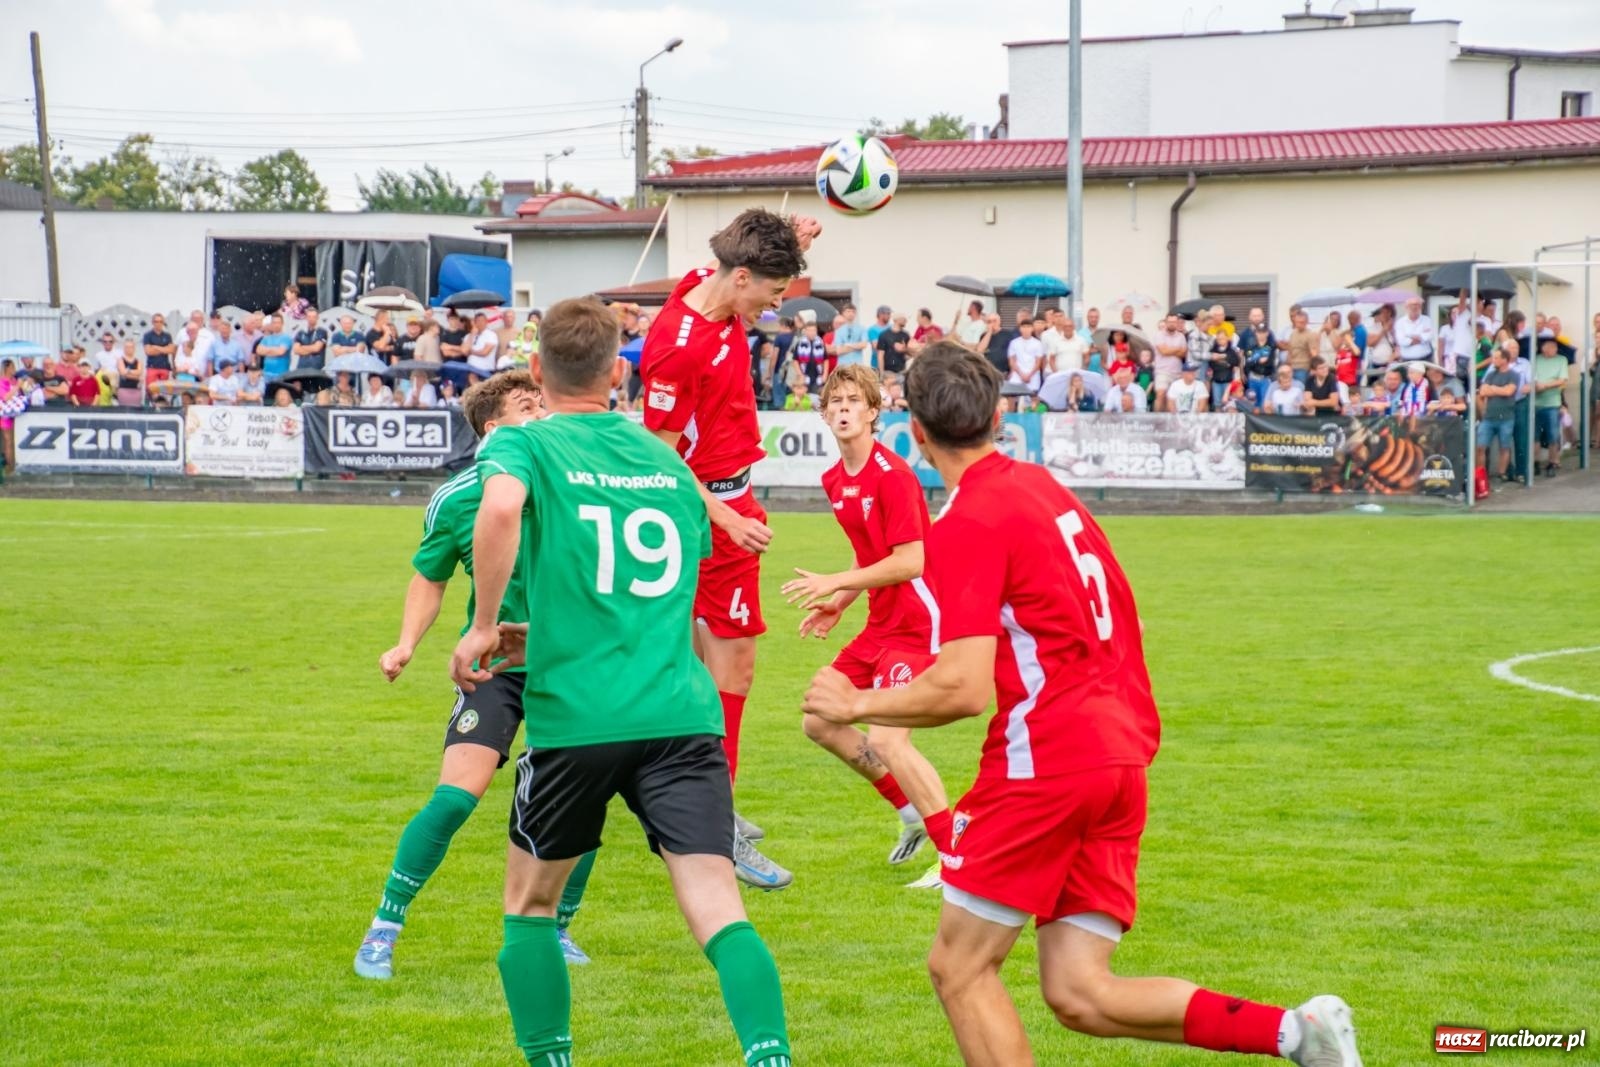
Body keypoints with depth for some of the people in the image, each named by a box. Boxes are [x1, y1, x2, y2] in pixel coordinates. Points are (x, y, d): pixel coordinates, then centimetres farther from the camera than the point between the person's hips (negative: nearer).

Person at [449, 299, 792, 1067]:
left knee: (530, 903, 19)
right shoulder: (668, 460, 19)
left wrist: (484, 626, -11)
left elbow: (500, 507, -22)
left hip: (573, 717, -2)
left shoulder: (523, 445, 3)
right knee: (720, 912, -7)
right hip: (684, 714, 2)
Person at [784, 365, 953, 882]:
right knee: (819, 721, 12)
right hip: (881, 623, 10)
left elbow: (909, 561, -23)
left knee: (886, 739, -21)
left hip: (916, 622, -10)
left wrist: (835, 582, -21)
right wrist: (840, 603, 11)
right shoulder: (835, 481, 10)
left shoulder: (892, 475, -17)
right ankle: (913, 813, 24)